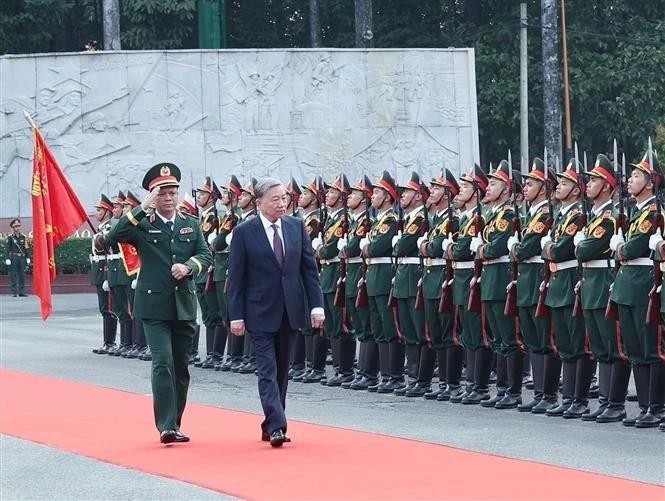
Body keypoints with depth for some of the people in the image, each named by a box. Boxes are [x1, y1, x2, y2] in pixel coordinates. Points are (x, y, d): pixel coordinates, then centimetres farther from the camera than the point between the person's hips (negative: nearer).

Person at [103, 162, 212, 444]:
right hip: (154, 306, -4)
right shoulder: (142, 225, -1)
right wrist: (143, 208, -22)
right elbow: (113, 237, -18)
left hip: (184, 306, 4)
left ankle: (175, 424, 18)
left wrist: (189, 266, -17)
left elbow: (206, 255, 4)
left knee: (181, 366, 8)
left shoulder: (191, 224, 11)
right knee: (163, 363, -14)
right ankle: (166, 426, -15)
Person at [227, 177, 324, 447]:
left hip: (290, 311, 4)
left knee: (282, 371, 10)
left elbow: (309, 268, 6)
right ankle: (277, 426, -15)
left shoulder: (297, 226, 5)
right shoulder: (244, 232, -6)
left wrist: (317, 305, -2)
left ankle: (271, 425, 18)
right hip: (260, 313, -4)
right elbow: (236, 277, -5)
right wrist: (236, 316, -9)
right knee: (267, 371, -9)